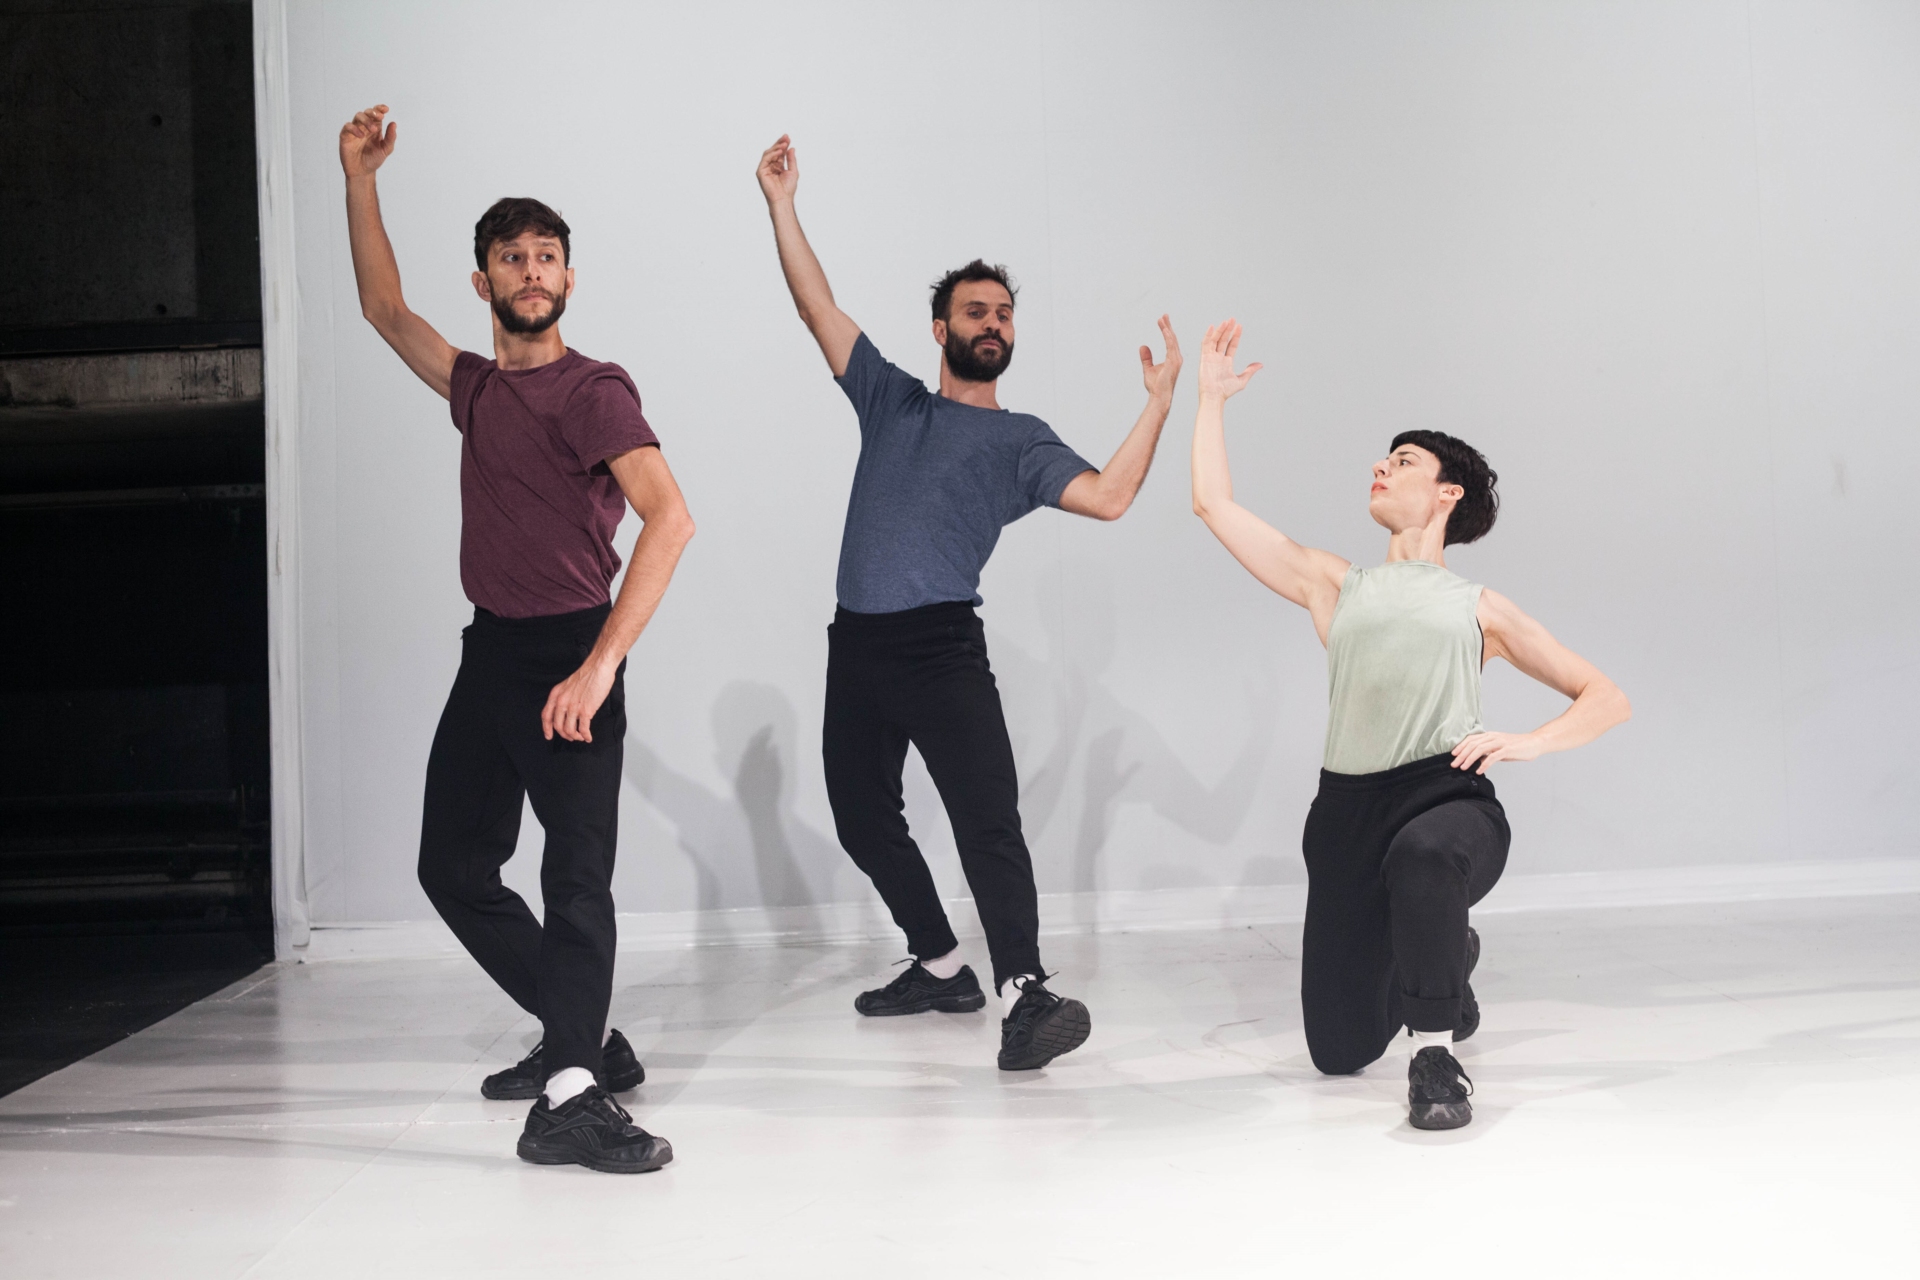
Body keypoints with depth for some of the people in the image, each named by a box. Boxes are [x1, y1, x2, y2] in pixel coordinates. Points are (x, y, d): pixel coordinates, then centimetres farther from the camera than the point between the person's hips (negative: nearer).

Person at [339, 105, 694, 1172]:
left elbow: (668, 517, -23)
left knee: (576, 873, -13)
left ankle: (570, 1096, -18)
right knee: (453, 866, 12)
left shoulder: (592, 391, -10)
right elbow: (385, 310, 29)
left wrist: (601, 664, -30)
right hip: (489, 652, 8)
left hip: (567, 657, -8)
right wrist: (359, 181, 24)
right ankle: (583, 1037, 20)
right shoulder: (476, 387, 13)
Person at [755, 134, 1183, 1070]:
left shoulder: (1020, 441, 9)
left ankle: (1024, 993, -26)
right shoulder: (891, 401, 17)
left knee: (986, 816, -18)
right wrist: (781, 205, 5)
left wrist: (1159, 404, -11)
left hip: (942, 644, -4)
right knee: (862, 816, 11)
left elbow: (1108, 496, -6)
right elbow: (819, 308, 12)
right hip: (856, 644, 4)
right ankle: (941, 967, 25)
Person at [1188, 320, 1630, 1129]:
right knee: (1339, 1052, 6)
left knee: (1422, 855, -43)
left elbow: (1605, 698, 15)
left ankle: (1437, 1059, -24)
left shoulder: (1480, 607, 16)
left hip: (1449, 796, -3)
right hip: (1347, 810, 3)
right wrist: (1211, 395, 24)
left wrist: (1529, 742, -4)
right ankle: (1445, 959, 39)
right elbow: (1213, 503, 17)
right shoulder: (1334, 587, 21)